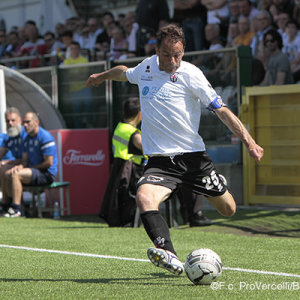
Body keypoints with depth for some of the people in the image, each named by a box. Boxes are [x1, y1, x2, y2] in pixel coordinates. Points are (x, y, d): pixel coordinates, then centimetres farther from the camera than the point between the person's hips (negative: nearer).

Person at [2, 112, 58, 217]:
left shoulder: (45, 137, -14)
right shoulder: (27, 138, 16)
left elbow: (49, 162, -18)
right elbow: (25, 160, 17)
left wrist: (32, 167, -9)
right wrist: (20, 166, -6)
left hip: (47, 174, -9)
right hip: (34, 171, 9)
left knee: (16, 175, -26)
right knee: (7, 174, -1)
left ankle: (16, 209, -30)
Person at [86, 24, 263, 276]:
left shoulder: (190, 74, -7)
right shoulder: (146, 67, 6)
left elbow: (221, 109, -7)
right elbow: (125, 73, 31)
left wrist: (248, 141, -15)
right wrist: (102, 76, 49)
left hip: (193, 155, -2)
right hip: (160, 160, 2)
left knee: (228, 210, 8)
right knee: (144, 198, -29)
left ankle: (219, 186, 47)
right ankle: (169, 257, -46)